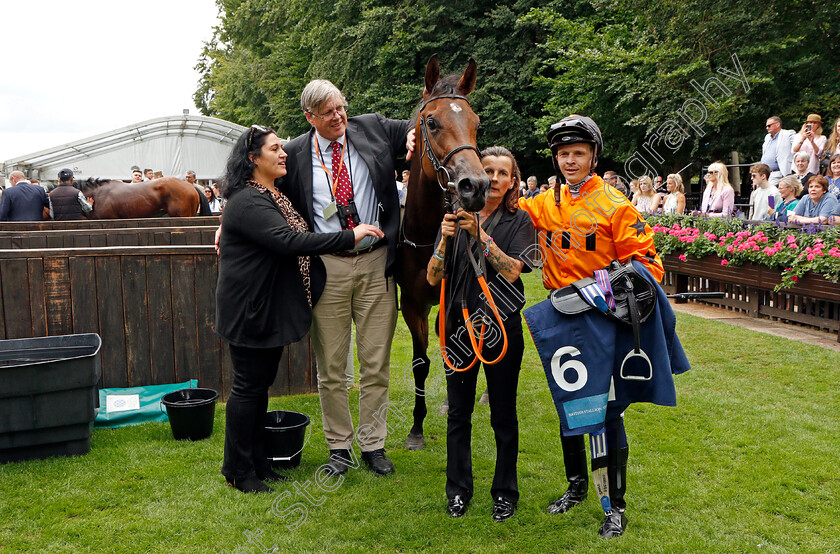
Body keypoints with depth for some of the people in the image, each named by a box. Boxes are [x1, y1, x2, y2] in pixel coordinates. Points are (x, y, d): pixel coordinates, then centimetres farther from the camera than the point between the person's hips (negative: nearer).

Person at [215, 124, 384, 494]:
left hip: (273, 307, 10)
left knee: (260, 384, 16)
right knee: (248, 386, 0)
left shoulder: (273, 195, 14)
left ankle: (257, 462, 28)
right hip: (249, 309, -10)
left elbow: (294, 239, 27)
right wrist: (350, 237, -29)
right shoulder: (247, 201, -20)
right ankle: (238, 472, 13)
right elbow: (290, 241, -31)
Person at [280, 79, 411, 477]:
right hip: (328, 267, 0)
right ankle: (339, 446, 24)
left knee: (376, 362, 8)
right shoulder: (295, 154, 3)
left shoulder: (373, 129, 5)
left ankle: (373, 444, 23)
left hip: (376, 264, 1)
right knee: (330, 366, 7)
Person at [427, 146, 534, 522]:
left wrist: (479, 234, -22)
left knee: (503, 415, 7)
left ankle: (505, 492, 22)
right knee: (458, 413, 9)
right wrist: (445, 240, -16)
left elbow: (512, 270, -16)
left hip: (502, 325, -2)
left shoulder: (519, 221, 0)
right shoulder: (456, 218, 6)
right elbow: (433, 279, -1)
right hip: (459, 325, 2)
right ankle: (458, 490, 25)